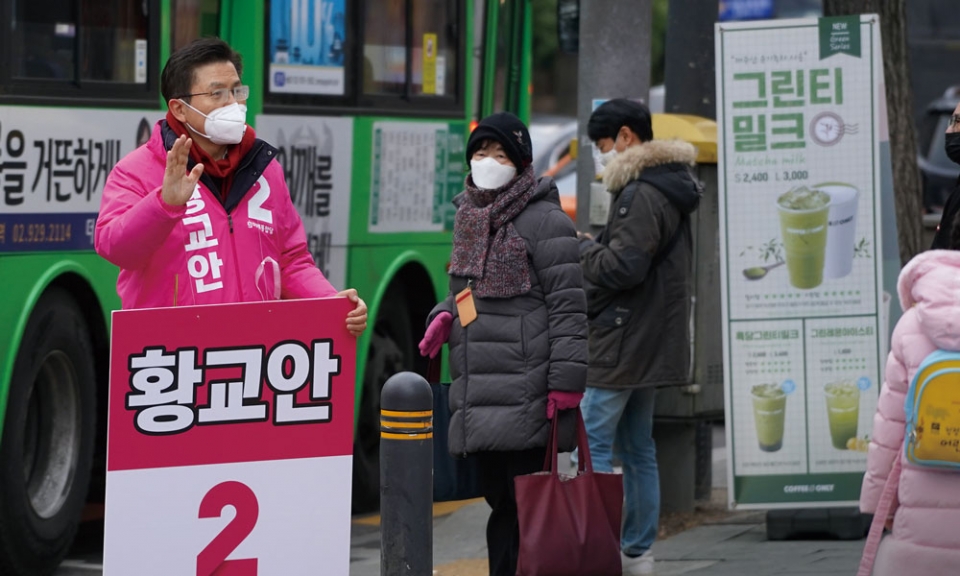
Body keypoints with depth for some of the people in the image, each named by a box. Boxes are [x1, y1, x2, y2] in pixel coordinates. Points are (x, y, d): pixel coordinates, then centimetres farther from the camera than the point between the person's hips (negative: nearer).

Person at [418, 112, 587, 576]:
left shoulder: (544, 221, -6)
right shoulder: (468, 220, 18)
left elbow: (568, 305, -10)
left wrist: (565, 381, -17)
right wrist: (445, 317, 8)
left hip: (526, 398, -8)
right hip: (479, 397, 8)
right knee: (499, 502, 12)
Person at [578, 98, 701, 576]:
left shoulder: (643, 195, -16)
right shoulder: (668, 191, 18)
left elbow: (621, 267, -22)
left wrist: (581, 247, -5)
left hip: (621, 344, -11)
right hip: (650, 347, 11)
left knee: (591, 445, -9)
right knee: (638, 449, 13)